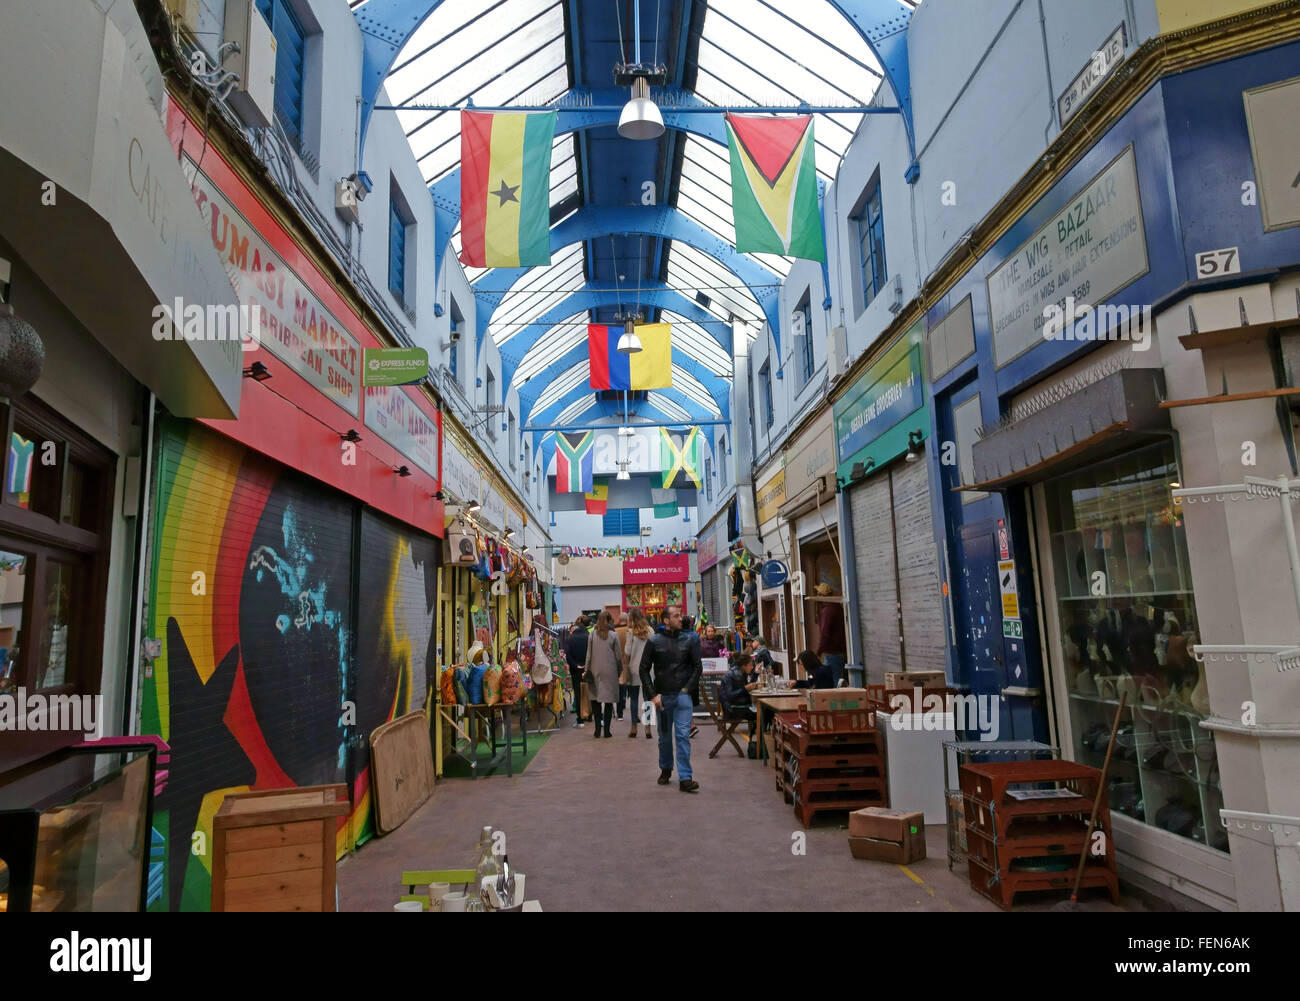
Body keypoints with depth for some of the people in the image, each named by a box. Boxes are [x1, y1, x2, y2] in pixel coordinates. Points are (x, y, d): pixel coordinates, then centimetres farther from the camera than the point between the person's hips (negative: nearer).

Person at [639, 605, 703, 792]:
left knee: (683, 736, -7)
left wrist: (687, 688, -3)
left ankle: (685, 778, -4)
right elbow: (644, 669, 0)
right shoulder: (654, 641, -2)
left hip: (682, 695, 0)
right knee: (665, 737, 13)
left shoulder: (688, 641, 1)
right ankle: (665, 770, 34)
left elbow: (698, 667, 7)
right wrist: (653, 695, -6)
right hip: (662, 696, 0)